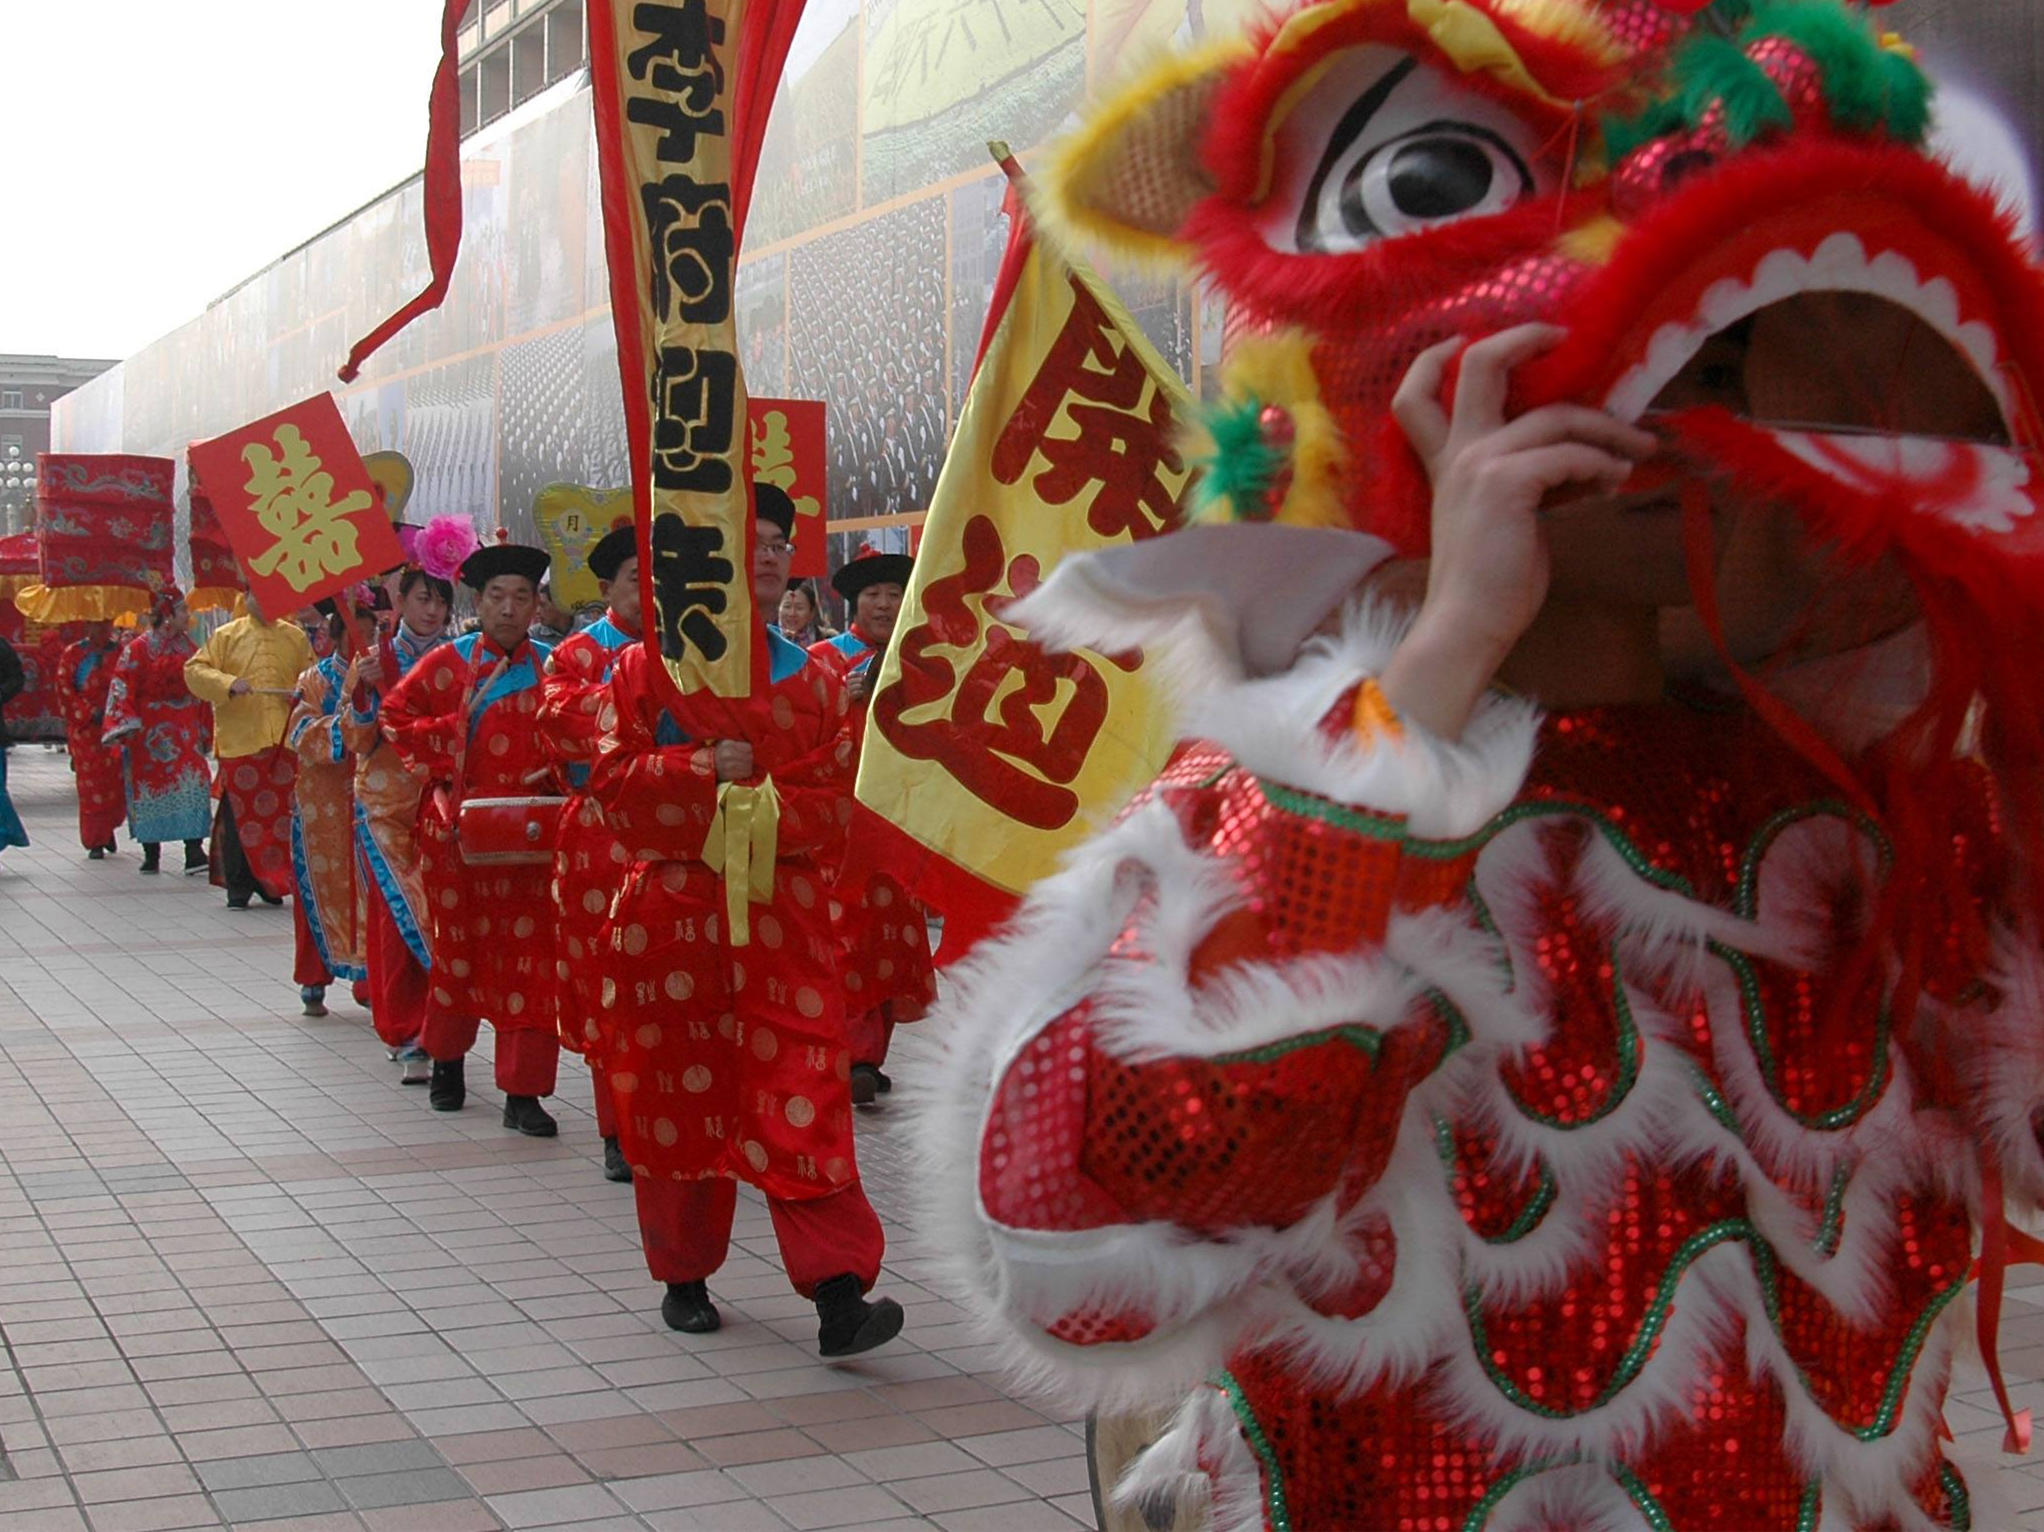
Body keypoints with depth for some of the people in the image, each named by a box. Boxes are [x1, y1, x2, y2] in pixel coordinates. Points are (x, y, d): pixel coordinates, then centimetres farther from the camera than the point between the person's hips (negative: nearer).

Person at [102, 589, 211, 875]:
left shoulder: (187, 647, 10)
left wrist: (204, 731, 15)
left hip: (184, 731, 3)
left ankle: (194, 852, -15)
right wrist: (126, 725, -19)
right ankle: (151, 854, 16)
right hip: (150, 732, -3)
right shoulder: (139, 649, -4)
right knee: (151, 787, 5)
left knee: (193, 784, -11)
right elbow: (124, 687, -9)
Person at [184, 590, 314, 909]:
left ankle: (271, 882, 14)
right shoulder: (226, 636, 5)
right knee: (240, 816, -1)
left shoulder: (295, 637, 12)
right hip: (239, 742, -2)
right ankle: (238, 886, 7)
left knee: (282, 813, 3)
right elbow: (195, 670, 0)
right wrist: (227, 684, -17)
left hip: (285, 742, 2)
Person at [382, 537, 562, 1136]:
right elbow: (395, 715, 6)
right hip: (457, 831, 0)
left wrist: (553, 774, -8)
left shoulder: (552, 667, 4)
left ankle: (523, 1092, 0)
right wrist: (440, 756, -4)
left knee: (529, 955, -4)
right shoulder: (448, 663, 2)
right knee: (458, 947, 11)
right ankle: (447, 1064, 32)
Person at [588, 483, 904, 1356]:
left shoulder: (812, 681, 9)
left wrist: (766, 809, -15)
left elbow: (835, 797, 3)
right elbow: (611, 774, -3)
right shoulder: (646, 667, 5)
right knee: (676, 1098, 7)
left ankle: (838, 1292, -12)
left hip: (784, 915, 1)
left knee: (805, 1097, -8)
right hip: (673, 910, 0)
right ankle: (684, 1276, 24)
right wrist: (704, 768, -15)